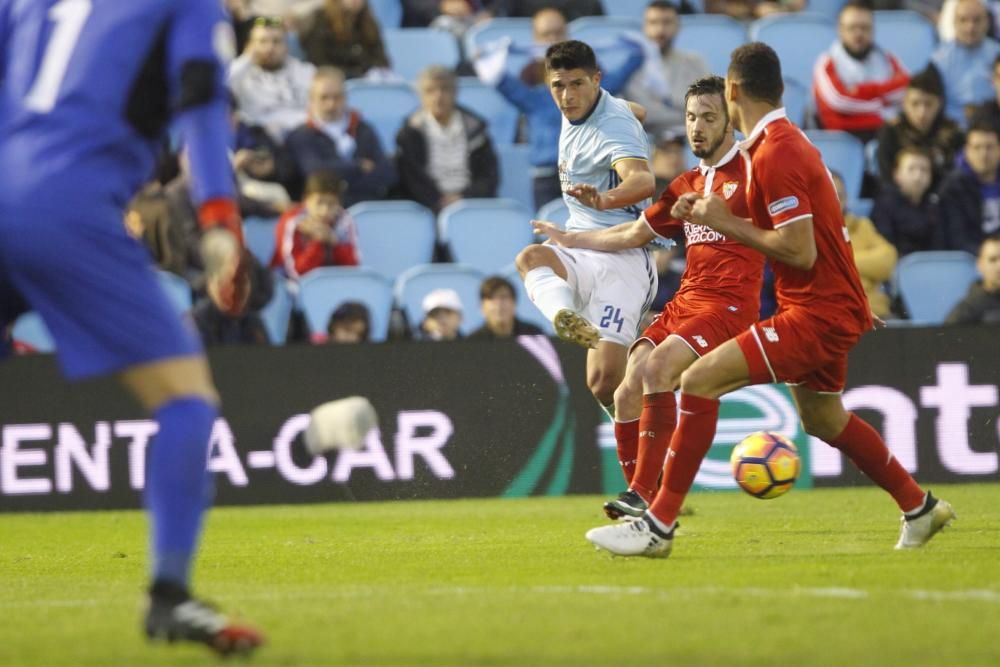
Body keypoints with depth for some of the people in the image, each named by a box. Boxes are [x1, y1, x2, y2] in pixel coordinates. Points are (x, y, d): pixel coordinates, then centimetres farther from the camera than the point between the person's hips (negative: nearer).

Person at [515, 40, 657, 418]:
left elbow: (643, 181, -37)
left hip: (621, 258, -7)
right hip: (580, 255, 7)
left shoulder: (613, 125, -15)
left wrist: (604, 199, -58)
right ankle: (565, 316, -62)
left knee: (605, 381, -20)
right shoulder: (576, 115, 12)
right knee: (533, 257, -32)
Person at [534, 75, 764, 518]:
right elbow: (634, 234, 32)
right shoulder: (686, 185, 22)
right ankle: (646, 505, 0)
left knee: (656, 367, -28)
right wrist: (569, 240, 38)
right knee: (628, 394, -8)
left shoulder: (748, 171, 0)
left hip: (727, 303, -7)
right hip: (684, 300, 7)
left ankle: (643, 494, -28)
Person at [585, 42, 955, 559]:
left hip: (817, 312, -10)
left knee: (699, 380, -15)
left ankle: (659, 526, -16)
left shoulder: (774, 154, -19)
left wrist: (728, 224, -14)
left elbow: (800, 252, -24)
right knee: (821, 417, 28)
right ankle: (920, 510, 41)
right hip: (832, 307, 10)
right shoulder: (789, 140, 11)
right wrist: (720, 218, 14)